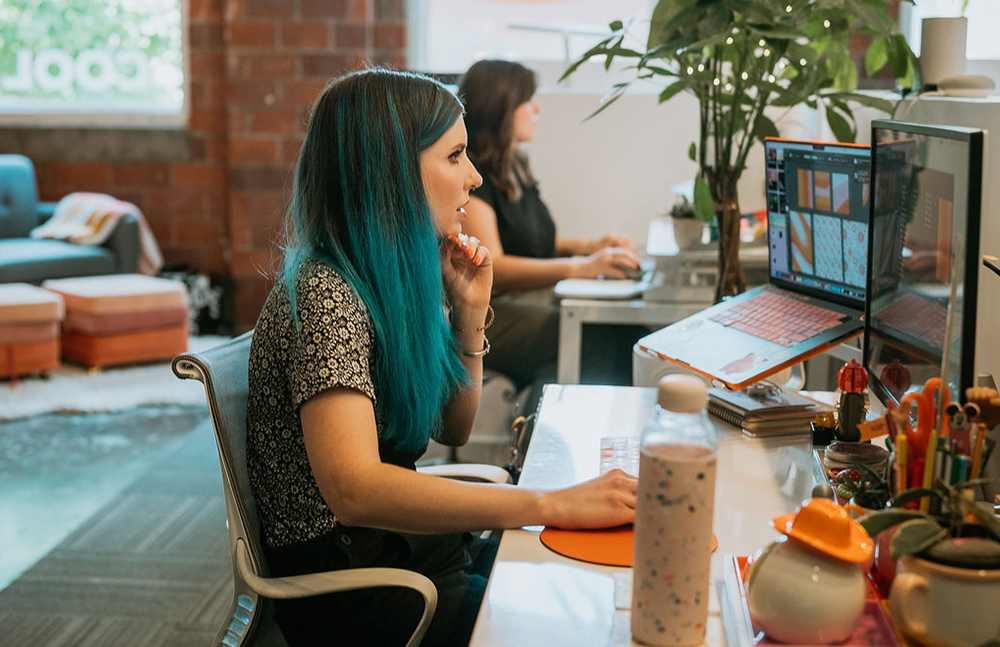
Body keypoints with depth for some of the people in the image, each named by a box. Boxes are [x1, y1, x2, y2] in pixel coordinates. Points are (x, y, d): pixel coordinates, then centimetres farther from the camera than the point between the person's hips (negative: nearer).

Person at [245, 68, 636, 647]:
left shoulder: (394, 280, 6)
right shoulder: (325, 295, -21)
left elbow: (453, 431, 14)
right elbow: (353, 489, -34)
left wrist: (469, 311, -1)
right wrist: (552, 505, -36)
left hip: (408, 545, 8)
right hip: (349, 594, -8)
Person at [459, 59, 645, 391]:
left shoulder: (514, 165, 18)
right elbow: (490, 269, -21)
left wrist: (586, 246, 6)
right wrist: (582, 267, -26)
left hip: (537, 296, 9)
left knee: (626, 325, -17)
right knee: (605, 341, -29)